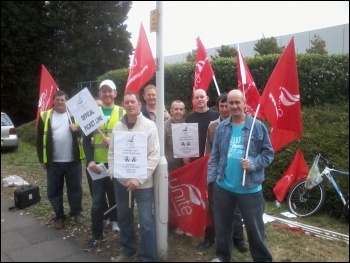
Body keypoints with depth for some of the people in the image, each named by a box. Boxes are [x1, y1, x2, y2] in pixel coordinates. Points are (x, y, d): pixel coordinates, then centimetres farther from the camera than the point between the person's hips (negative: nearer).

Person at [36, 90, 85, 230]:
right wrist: (42, 159, 2)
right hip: (54, 162, 1)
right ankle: (59, 216, 25)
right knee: (54, 191, 9)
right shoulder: (45, 116, 2)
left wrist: (78, 129, -18)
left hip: (73, 160, 0)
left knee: (75, 188, 10)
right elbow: (40, 139, 4)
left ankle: (76, 212, 28)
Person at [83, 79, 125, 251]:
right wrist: (90, 160, -9)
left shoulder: (122, 113, 1)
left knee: (116, 195, 13)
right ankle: (96, 236, 14)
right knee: (97, 200, 3)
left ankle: (114, 220, 38)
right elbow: (86, 139, 3)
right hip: (98, 163, 1)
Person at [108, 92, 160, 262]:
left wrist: (139, 179, -18)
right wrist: (113, 172, -3)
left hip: (143, 183, -4)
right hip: (121, 181, 5)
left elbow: (154, 156, -12)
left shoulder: (149, 126, -8)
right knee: (124, 218, 18)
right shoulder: (117, 127, 6)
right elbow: (111, 152, 11)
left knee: (146, 222, -1)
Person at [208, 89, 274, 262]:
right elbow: (214, 155, 7)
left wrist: (253, 163, -18)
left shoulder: (258, 126, -6)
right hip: (222, 186, 3)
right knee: (222, 224, 17)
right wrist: (211, 177, 0)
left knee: (254, 227, 9)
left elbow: (268, 153, -2)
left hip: (250, 188, -3)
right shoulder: (221, 127, 3)